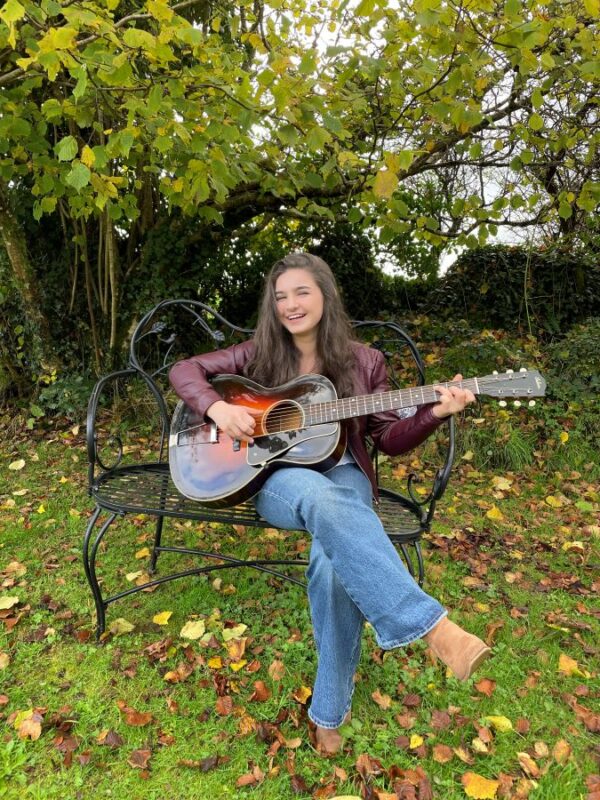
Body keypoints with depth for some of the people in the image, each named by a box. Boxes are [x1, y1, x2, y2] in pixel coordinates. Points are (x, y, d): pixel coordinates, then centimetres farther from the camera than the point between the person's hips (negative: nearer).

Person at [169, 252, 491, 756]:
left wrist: (434, 414, -12)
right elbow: (185, 370, 7)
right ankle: (431, 626, -41)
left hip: (343, 473, 1)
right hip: (277, 478, 0)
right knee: (324, 500, -39)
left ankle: (329, 712, -14)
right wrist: (218, 408, -13)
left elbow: (389, 439, 6)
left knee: (335, 561, -33)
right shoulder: (260, 355, 6)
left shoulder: (363, 362, 6)